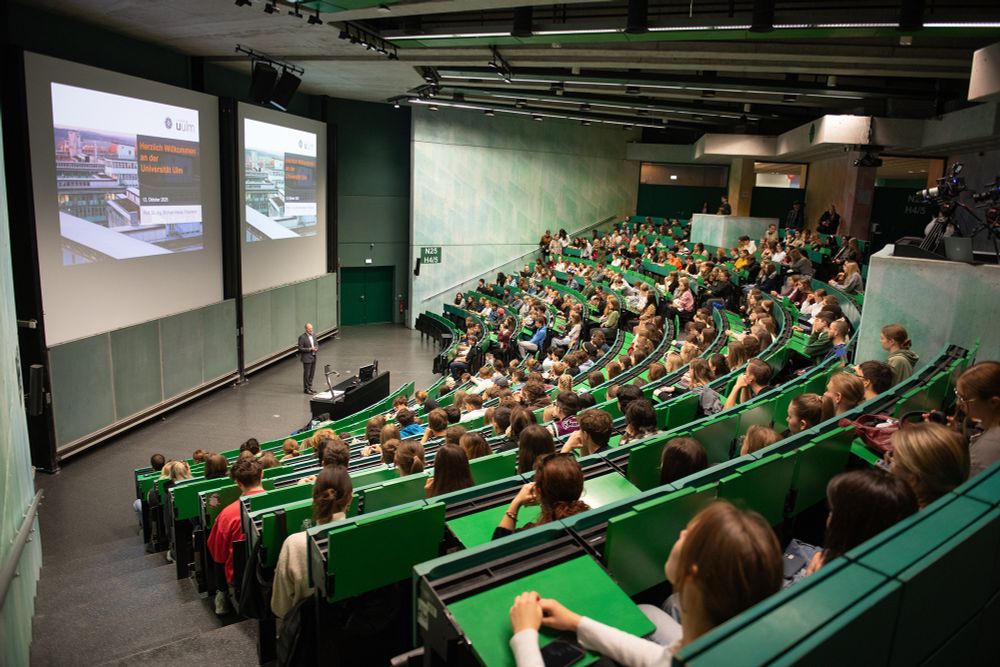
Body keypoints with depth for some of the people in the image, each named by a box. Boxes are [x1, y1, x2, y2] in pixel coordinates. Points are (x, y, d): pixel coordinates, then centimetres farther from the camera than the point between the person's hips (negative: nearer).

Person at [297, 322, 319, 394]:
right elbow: (300, 348, -15)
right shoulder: (302, 337, -14)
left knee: (312, 374, 12)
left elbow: (316, 345, 16)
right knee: (306, 374, 1)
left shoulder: (313, 336, 8)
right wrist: (310, 349, -20)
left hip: (313, 358, 7)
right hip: (307, 358, -7)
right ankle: (306, 389, 9)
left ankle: (309, 387, 23)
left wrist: (316, 349, -7)